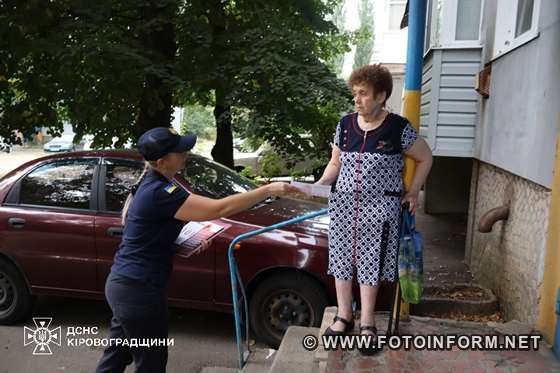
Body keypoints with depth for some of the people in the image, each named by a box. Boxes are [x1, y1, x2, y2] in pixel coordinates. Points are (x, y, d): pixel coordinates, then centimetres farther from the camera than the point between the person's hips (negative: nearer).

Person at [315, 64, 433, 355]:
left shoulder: (398, 128, -9)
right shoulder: (345, 124, 3)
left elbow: (425, 158, 4)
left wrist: (413, 192, 2)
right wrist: (321, 184, -4)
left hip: (380, 208, -4)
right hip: (343, 204, 4)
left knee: (370, 263, 4)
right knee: (341, 258, 9)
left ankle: (367, 323, 20)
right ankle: (344, 316, 25)